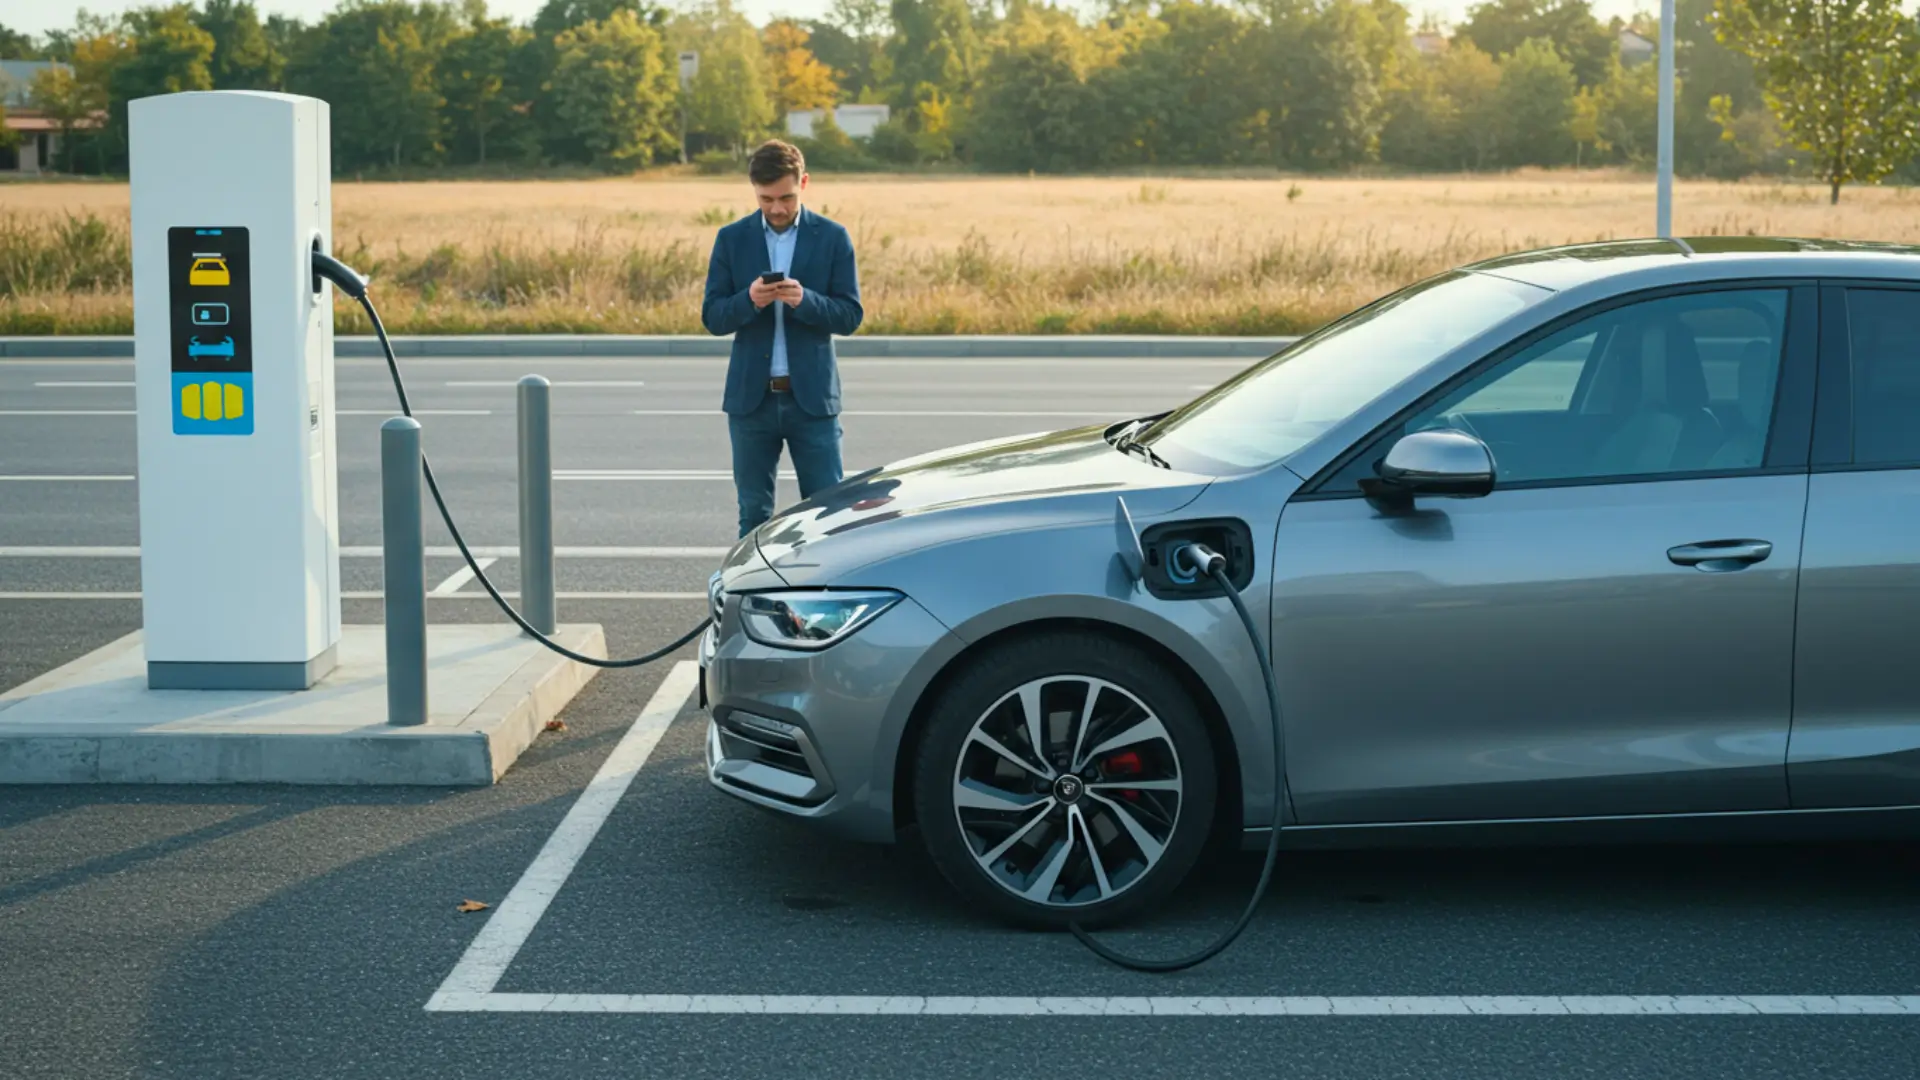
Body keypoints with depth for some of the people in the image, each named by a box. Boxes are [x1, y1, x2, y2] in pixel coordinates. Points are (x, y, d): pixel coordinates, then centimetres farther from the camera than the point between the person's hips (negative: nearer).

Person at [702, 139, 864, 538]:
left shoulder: (832, 238, 1)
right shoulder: (732, 239, 5)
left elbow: (850, 315, -2)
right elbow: (713, 317, 2)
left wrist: (805, 300, -21)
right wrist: (748, 300, -19)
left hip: (812, 396, -1)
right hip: (751, 396, 1)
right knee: (754, 514, 7)